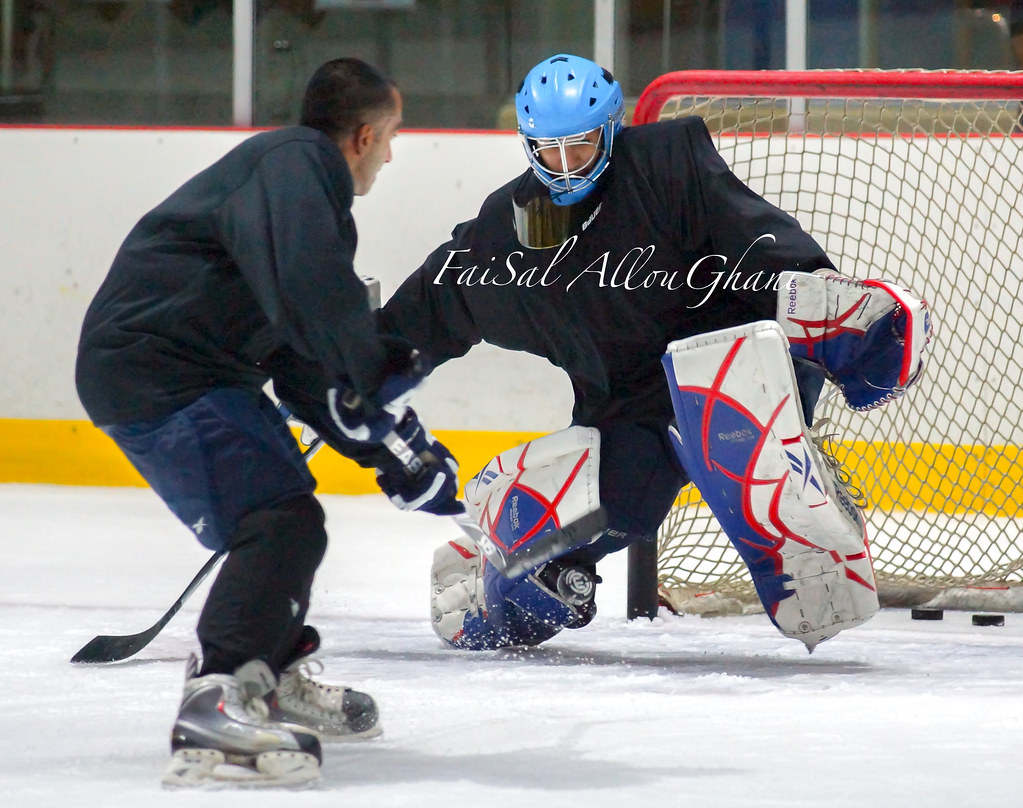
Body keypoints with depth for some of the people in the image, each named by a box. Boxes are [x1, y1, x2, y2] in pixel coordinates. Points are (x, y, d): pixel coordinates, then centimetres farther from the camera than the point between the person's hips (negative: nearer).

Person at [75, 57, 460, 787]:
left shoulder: (308, 180, 22)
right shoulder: (297, 161, -12)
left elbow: (307, 371, 23)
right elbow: (311, 285, -32)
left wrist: (395, 453, 18)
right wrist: (372, 378, -22)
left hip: (188, 365, 11)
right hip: (155, 368, -11)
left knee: (285, 506, 27)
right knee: (284, 521, -20)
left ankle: (275, 677, 41)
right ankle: (214, 706, -33)